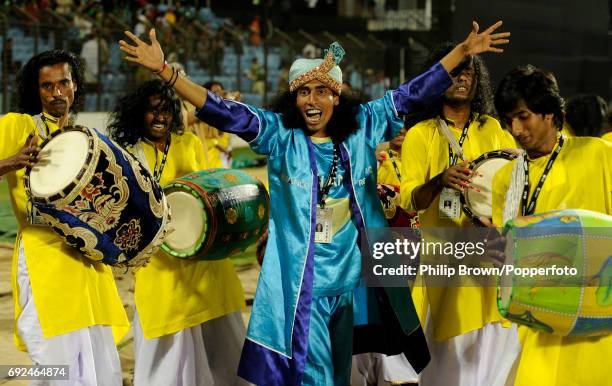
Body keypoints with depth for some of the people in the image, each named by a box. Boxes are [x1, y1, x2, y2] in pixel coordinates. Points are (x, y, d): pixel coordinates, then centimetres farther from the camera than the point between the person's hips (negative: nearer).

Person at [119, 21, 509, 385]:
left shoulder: (362, 128, 3)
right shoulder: (279, 134, -5)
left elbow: (412, 95, 7)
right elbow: (225, 113, -14)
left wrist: (463, 51, 6)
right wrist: (164, 70, -24)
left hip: (352, 277, 3)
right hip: (301, 283, -3)